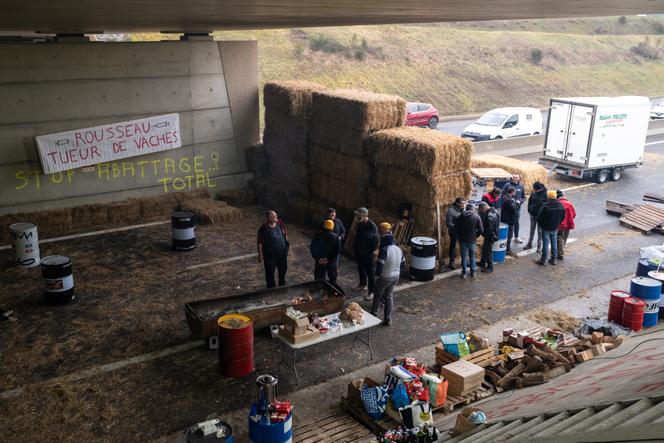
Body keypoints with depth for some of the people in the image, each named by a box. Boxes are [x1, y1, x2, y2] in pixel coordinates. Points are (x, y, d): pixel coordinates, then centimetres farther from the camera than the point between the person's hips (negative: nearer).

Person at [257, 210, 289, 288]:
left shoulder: (280, 223, -7)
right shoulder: (263, 228, -20)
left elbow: (285, 233, 10)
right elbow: (259, 243, -14)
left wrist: (286, 243, 12)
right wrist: (260, 254, -11)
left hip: (282, 252, 5)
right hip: (270, 254, -5)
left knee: (283, 269, 22)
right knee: (270, 272, 6)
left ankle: (282, 285, 45)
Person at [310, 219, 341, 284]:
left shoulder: (317, 236, -5)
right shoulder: (336, 237, -8)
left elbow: (312, 248, -6)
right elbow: (338, 250, -13)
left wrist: (318, 258, -6)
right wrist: (329, 259, -11)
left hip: (319, 262, 1)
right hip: (332, 263, -1)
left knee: (319, 279, 10)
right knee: (332, 279, 13)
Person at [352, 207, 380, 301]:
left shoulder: (372, 226, -21)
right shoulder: (360, 224, 3)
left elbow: (377, 239, -19)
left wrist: (372, 250, -16)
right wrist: (354, 248, 15)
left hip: (367, 253, -8)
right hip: (359, 251, 8)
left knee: (369, 272, -1)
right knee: (361, 269, 22)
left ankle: (371, 292, 5)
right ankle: (363, 284, 41)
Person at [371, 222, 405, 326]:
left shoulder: (384, 250, -23)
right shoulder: (399, 249, -3)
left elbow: (379, 265, -23)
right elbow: (403, 264, 7)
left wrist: (377, 273, -3)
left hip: (384, 277, -5)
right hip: (396, 276, 5)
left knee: (378, 295, 16)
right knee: (389, 296, 16)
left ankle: (374, 314, 32)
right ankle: (388, 319, 17)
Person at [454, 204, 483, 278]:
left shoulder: (460, 217, -2)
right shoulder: (476, 217, -6)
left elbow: (455, 229, 0)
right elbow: (481, 230, -9)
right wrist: (476, 236, 9)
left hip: (462, 240, 1)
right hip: (472, 240, -1)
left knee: (463, 256, 9)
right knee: (472, 256, 15)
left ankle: (464, 273, 12)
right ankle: (473, 272, 21)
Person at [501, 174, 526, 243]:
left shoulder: (521, 186, 4)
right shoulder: (507, 185, -7)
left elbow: (524, 197, 10)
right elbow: (503, 195, -5)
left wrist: (520, 201, -9)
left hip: (517, 207, 3)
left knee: (516, 223, 13)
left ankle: (516, 237, 24)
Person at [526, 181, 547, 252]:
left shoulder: (545, 194, -19)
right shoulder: (534, 192, -4)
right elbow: (530, 201, 10)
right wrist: (529, 210, 5)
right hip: (533, 214, 5)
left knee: (540, 231, 7)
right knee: (532, 230, 15)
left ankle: (539, 246, 18)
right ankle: (529, 244, 26)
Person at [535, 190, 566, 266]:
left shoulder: (545, 206, -21)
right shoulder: (560, 205, -2)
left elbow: (539, 217, -15)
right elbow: (563, 217, 7)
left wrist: (541, 224, 3)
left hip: (546, 228, -5)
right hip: (555, 228, 5)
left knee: (545, 243, 1)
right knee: (554, 243, 14)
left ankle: (543, 260, 7)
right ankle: (553, 259, 21)